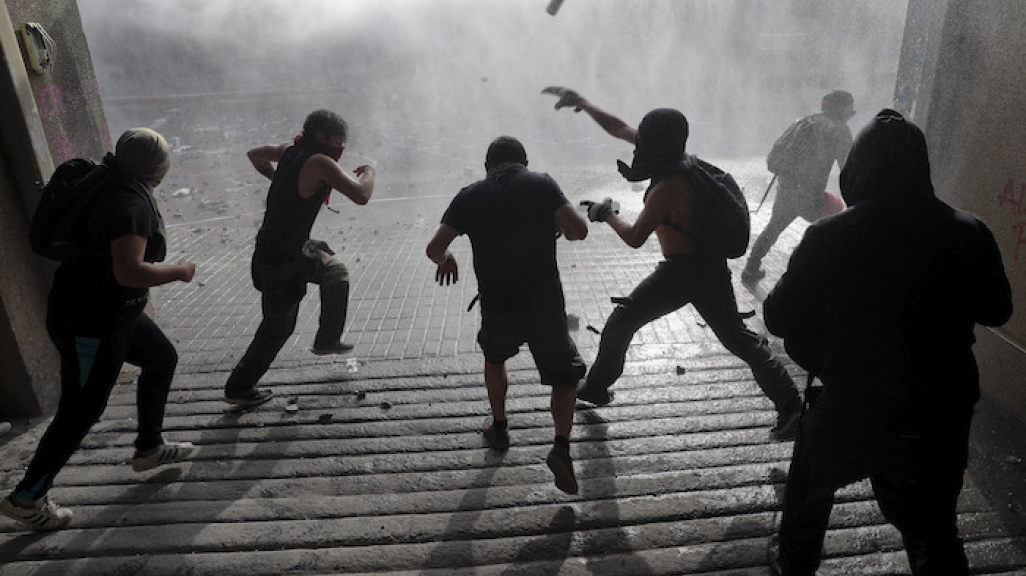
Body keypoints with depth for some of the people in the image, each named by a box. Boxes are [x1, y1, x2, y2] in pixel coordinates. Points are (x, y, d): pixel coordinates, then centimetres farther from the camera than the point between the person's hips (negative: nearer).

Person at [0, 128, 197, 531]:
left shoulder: (111, 189, 3)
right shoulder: (131, 206, -26)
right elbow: (129, 272, -36)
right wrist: (179, 272, -21)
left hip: (109, 312, 10)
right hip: (90, 324, -10)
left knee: (162, 358, 20)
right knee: (81, 411, 2)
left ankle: (149, 448, 33)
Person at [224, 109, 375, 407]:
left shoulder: (291, 150, 3)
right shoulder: (320, 163, -22)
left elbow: (254, 154, 21)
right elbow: (361, 196, -29)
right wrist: (368, 172, -9)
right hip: (281, 261, -9)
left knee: (337, 273, 26)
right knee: (278, 327, 8)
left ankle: (327, 340, 40)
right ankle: (238, 388, 23)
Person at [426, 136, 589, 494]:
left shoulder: (470, 196, 4)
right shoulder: (542, 185, 1)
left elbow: (435, 248, -2)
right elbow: (579, 229, -11)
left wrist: (446, 260, 20)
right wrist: (559, 229, 11)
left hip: (496, 308, 2)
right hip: (545, 305, -1)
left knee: (495, 357, 32)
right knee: (565, 375, 17)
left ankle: (499, 427, 42)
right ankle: (562, 445, 0)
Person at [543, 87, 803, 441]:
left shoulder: (667, 187, -21)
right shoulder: (676, 157, 3)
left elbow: (635, 238, -18)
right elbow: (619, 129, 10)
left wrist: (607, 215, -3)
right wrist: (582, 104, 13)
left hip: (681, 272, -8)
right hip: (711, 266, 8)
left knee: (620, 323, 9)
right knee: (739, 338, 12)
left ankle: (597, 388, 23)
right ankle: (789, 405, 11)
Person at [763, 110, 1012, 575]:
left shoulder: (828, 237, -18)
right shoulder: (967, 234, -9)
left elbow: (779, 318, -8)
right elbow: (996, 311, 8)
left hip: (849, 408, -1)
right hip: (938, 416, 2)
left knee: (810, 488, 27)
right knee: (932, 532, 18)